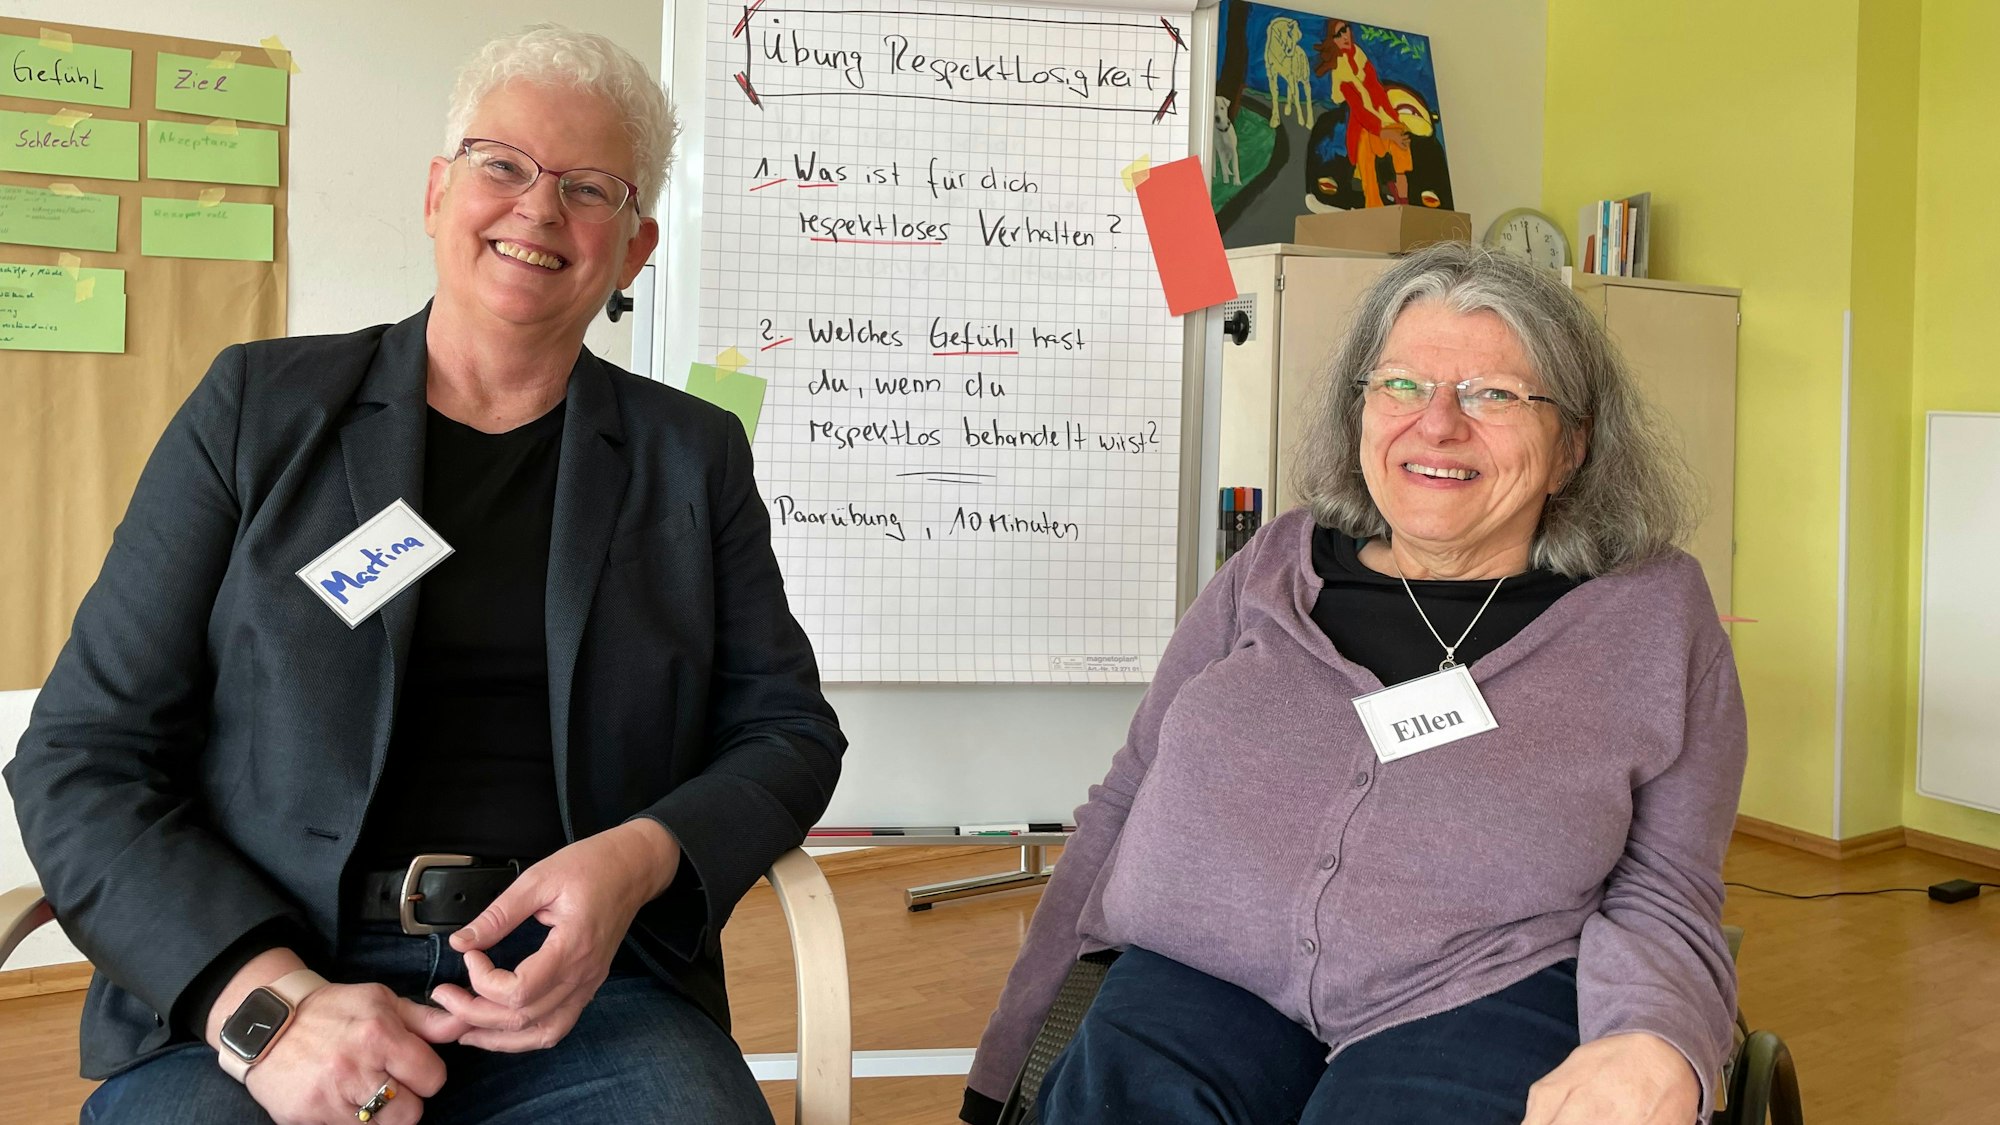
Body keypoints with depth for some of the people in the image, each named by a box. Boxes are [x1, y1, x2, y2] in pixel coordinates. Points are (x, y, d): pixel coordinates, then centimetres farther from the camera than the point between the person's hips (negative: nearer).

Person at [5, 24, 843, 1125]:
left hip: (582, 988, 1)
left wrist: (639, 862, -10)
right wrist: (266, 999, -13)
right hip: (236, 988, 0)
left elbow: (788, 730, 12)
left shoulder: (695, 456, 11)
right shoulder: (258, 406, 7)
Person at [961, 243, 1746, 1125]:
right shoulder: (1274, 571, 10)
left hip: (1475, 996, 0)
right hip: (1205, 978, 1)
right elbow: (1126, 807, 12)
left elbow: (1662, 896, 5)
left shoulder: (1655, 613, 6)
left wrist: (1653, 1046, -20)